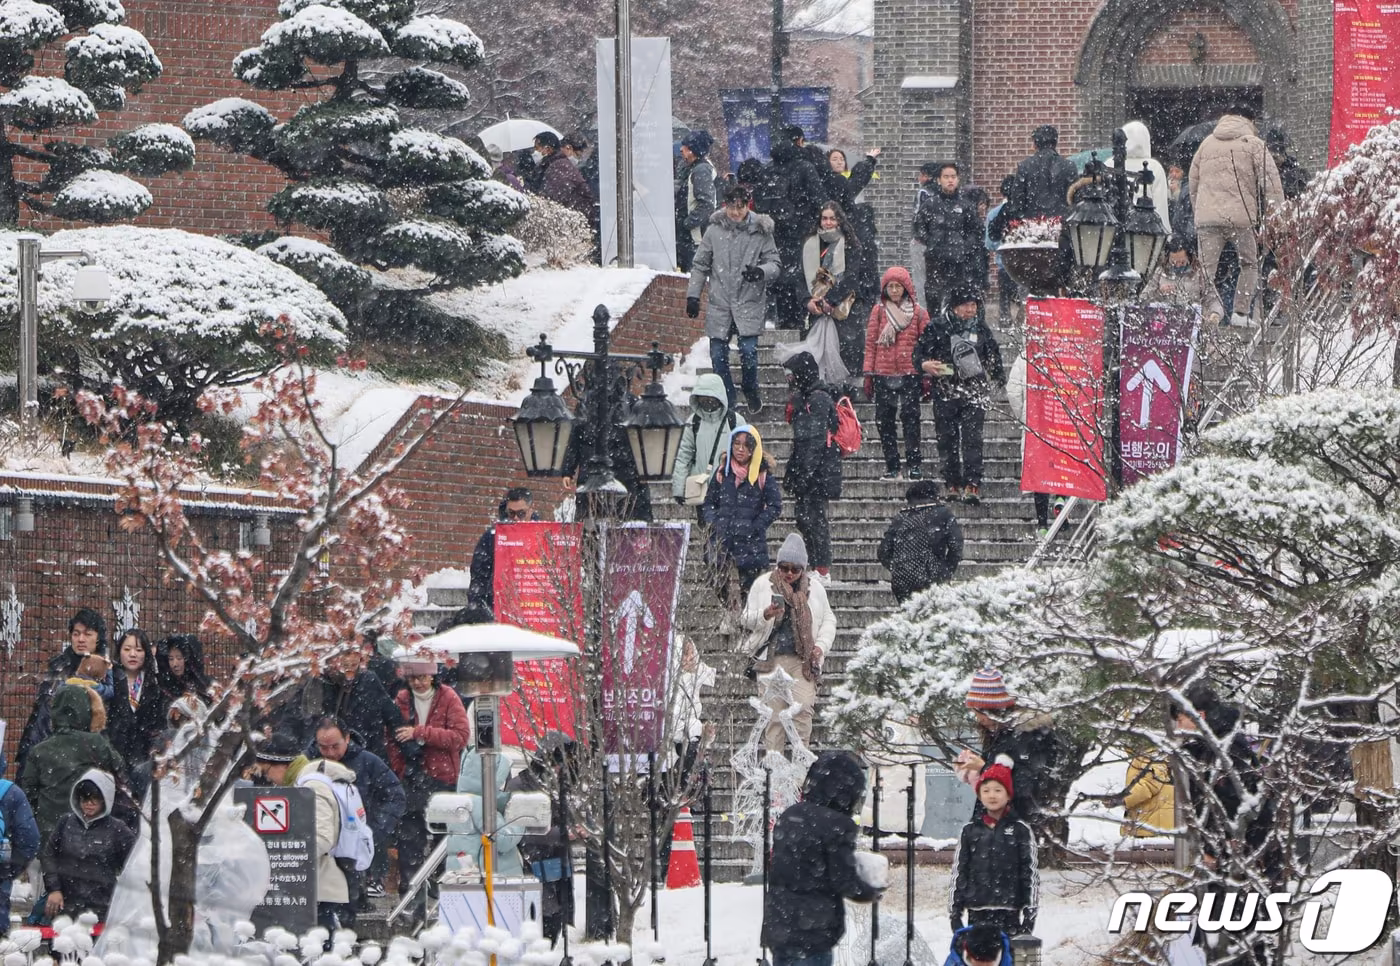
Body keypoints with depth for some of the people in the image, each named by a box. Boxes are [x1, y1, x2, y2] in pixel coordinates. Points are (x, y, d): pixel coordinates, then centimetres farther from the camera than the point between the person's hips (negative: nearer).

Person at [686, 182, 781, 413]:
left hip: (750, 303, -2)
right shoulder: (715, 230, 3)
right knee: (718, 355, 1)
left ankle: (751, 393, 15)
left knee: (748, 351, -12)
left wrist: (761, 272, -19)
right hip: (719, 303, 2)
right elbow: (700, 265, 11)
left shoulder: (761, 231, -1)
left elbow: (775, 264, 3)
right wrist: (692, 295, 7)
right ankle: (726, 403, 15)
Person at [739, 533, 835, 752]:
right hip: (771, 659, 0)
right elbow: (746, 619, 8)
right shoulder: (762, 586, 7)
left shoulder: (815, 588, 11)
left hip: (803, 660, 0)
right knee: (773, 713, -3)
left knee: (803, 709, -14)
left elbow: (828, 620, 18)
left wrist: (821, 646, 2)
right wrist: (765, 615, -13)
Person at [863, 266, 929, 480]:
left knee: (910, 416, -11)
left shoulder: (918, 312, 6)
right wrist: (868, 374, 4)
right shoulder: (879, 311, 9)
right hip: (883, 374, 2)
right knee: (884, 420, 2)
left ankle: (915, 463, -8)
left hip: (910, 374, -2)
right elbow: (870, 343, 10)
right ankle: (892, 466, 9)